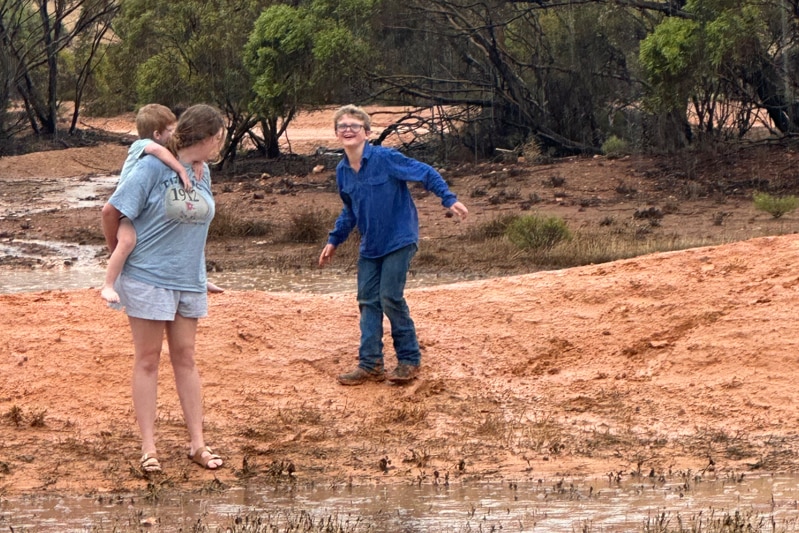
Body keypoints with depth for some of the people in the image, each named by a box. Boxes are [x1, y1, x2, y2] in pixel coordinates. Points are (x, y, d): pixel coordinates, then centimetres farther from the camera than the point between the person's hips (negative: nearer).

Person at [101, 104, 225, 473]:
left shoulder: (202, 173, 5)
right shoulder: (153, 167, -16)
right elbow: (111, 212, -11)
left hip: (189, 279, 6)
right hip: (148, 277, -6)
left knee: (185, 358, 10)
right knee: (147, 360, 2)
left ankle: (197, 443, 13)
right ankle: (148, 448, 5)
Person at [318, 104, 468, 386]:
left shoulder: (385, 159, -16)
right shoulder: (342, 171, 5)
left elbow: (425, 173, -13)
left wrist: (449, 199, -21)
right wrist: (334, 240, 17)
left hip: (399, 239, -7)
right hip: (370, 245, 7)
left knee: (390, 297, -10)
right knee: (368, 301, 4)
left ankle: (410, 360, 3)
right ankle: (370, 364, 8)